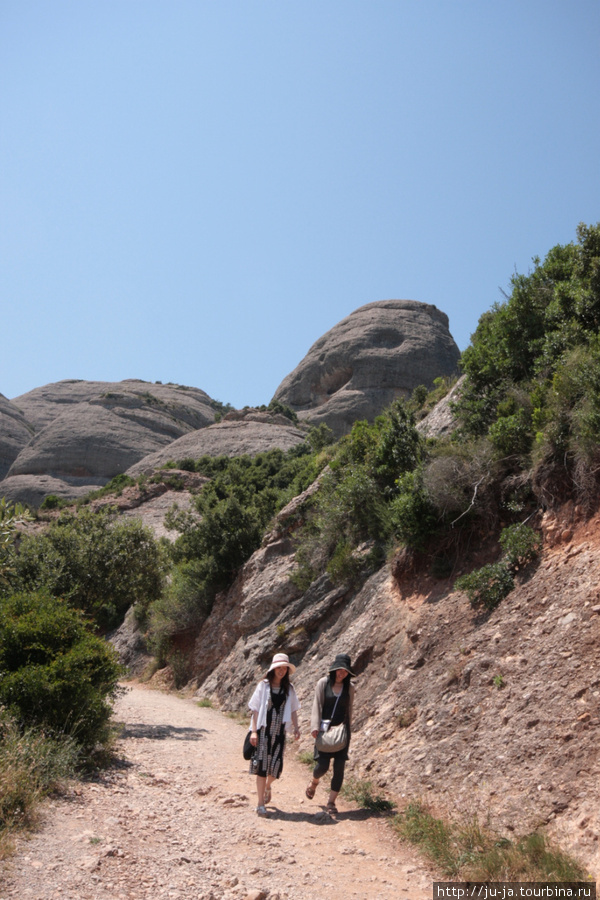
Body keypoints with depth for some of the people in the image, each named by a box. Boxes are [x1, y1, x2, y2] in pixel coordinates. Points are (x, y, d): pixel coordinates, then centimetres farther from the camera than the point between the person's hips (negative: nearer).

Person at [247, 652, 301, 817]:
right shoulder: (263, 685, -3)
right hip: (264, 730, -3)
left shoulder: (289, 688, 6)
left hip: (279, 732, 3)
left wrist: (296, 727, 0)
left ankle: (267, 786, 36)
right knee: (262, 766, -4)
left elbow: (293, 710, 11)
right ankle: (261, 804, 7)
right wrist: (254, 731, -8)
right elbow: (255, 709, -3)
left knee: (276, 765, 2)